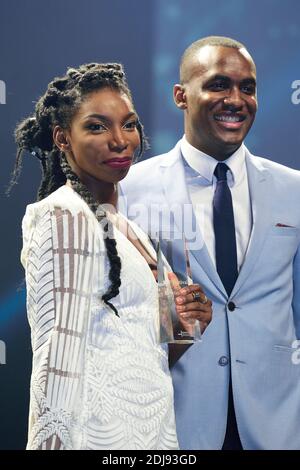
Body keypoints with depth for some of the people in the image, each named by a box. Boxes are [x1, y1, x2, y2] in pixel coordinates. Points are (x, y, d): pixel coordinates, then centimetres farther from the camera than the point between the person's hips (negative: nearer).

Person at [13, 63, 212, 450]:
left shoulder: (115, 221, 11)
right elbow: (58, 358, -21)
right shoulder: (65, 216, -15)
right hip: (105, 430, -9)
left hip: (150, 424, 9)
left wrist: (185, 320, 2)